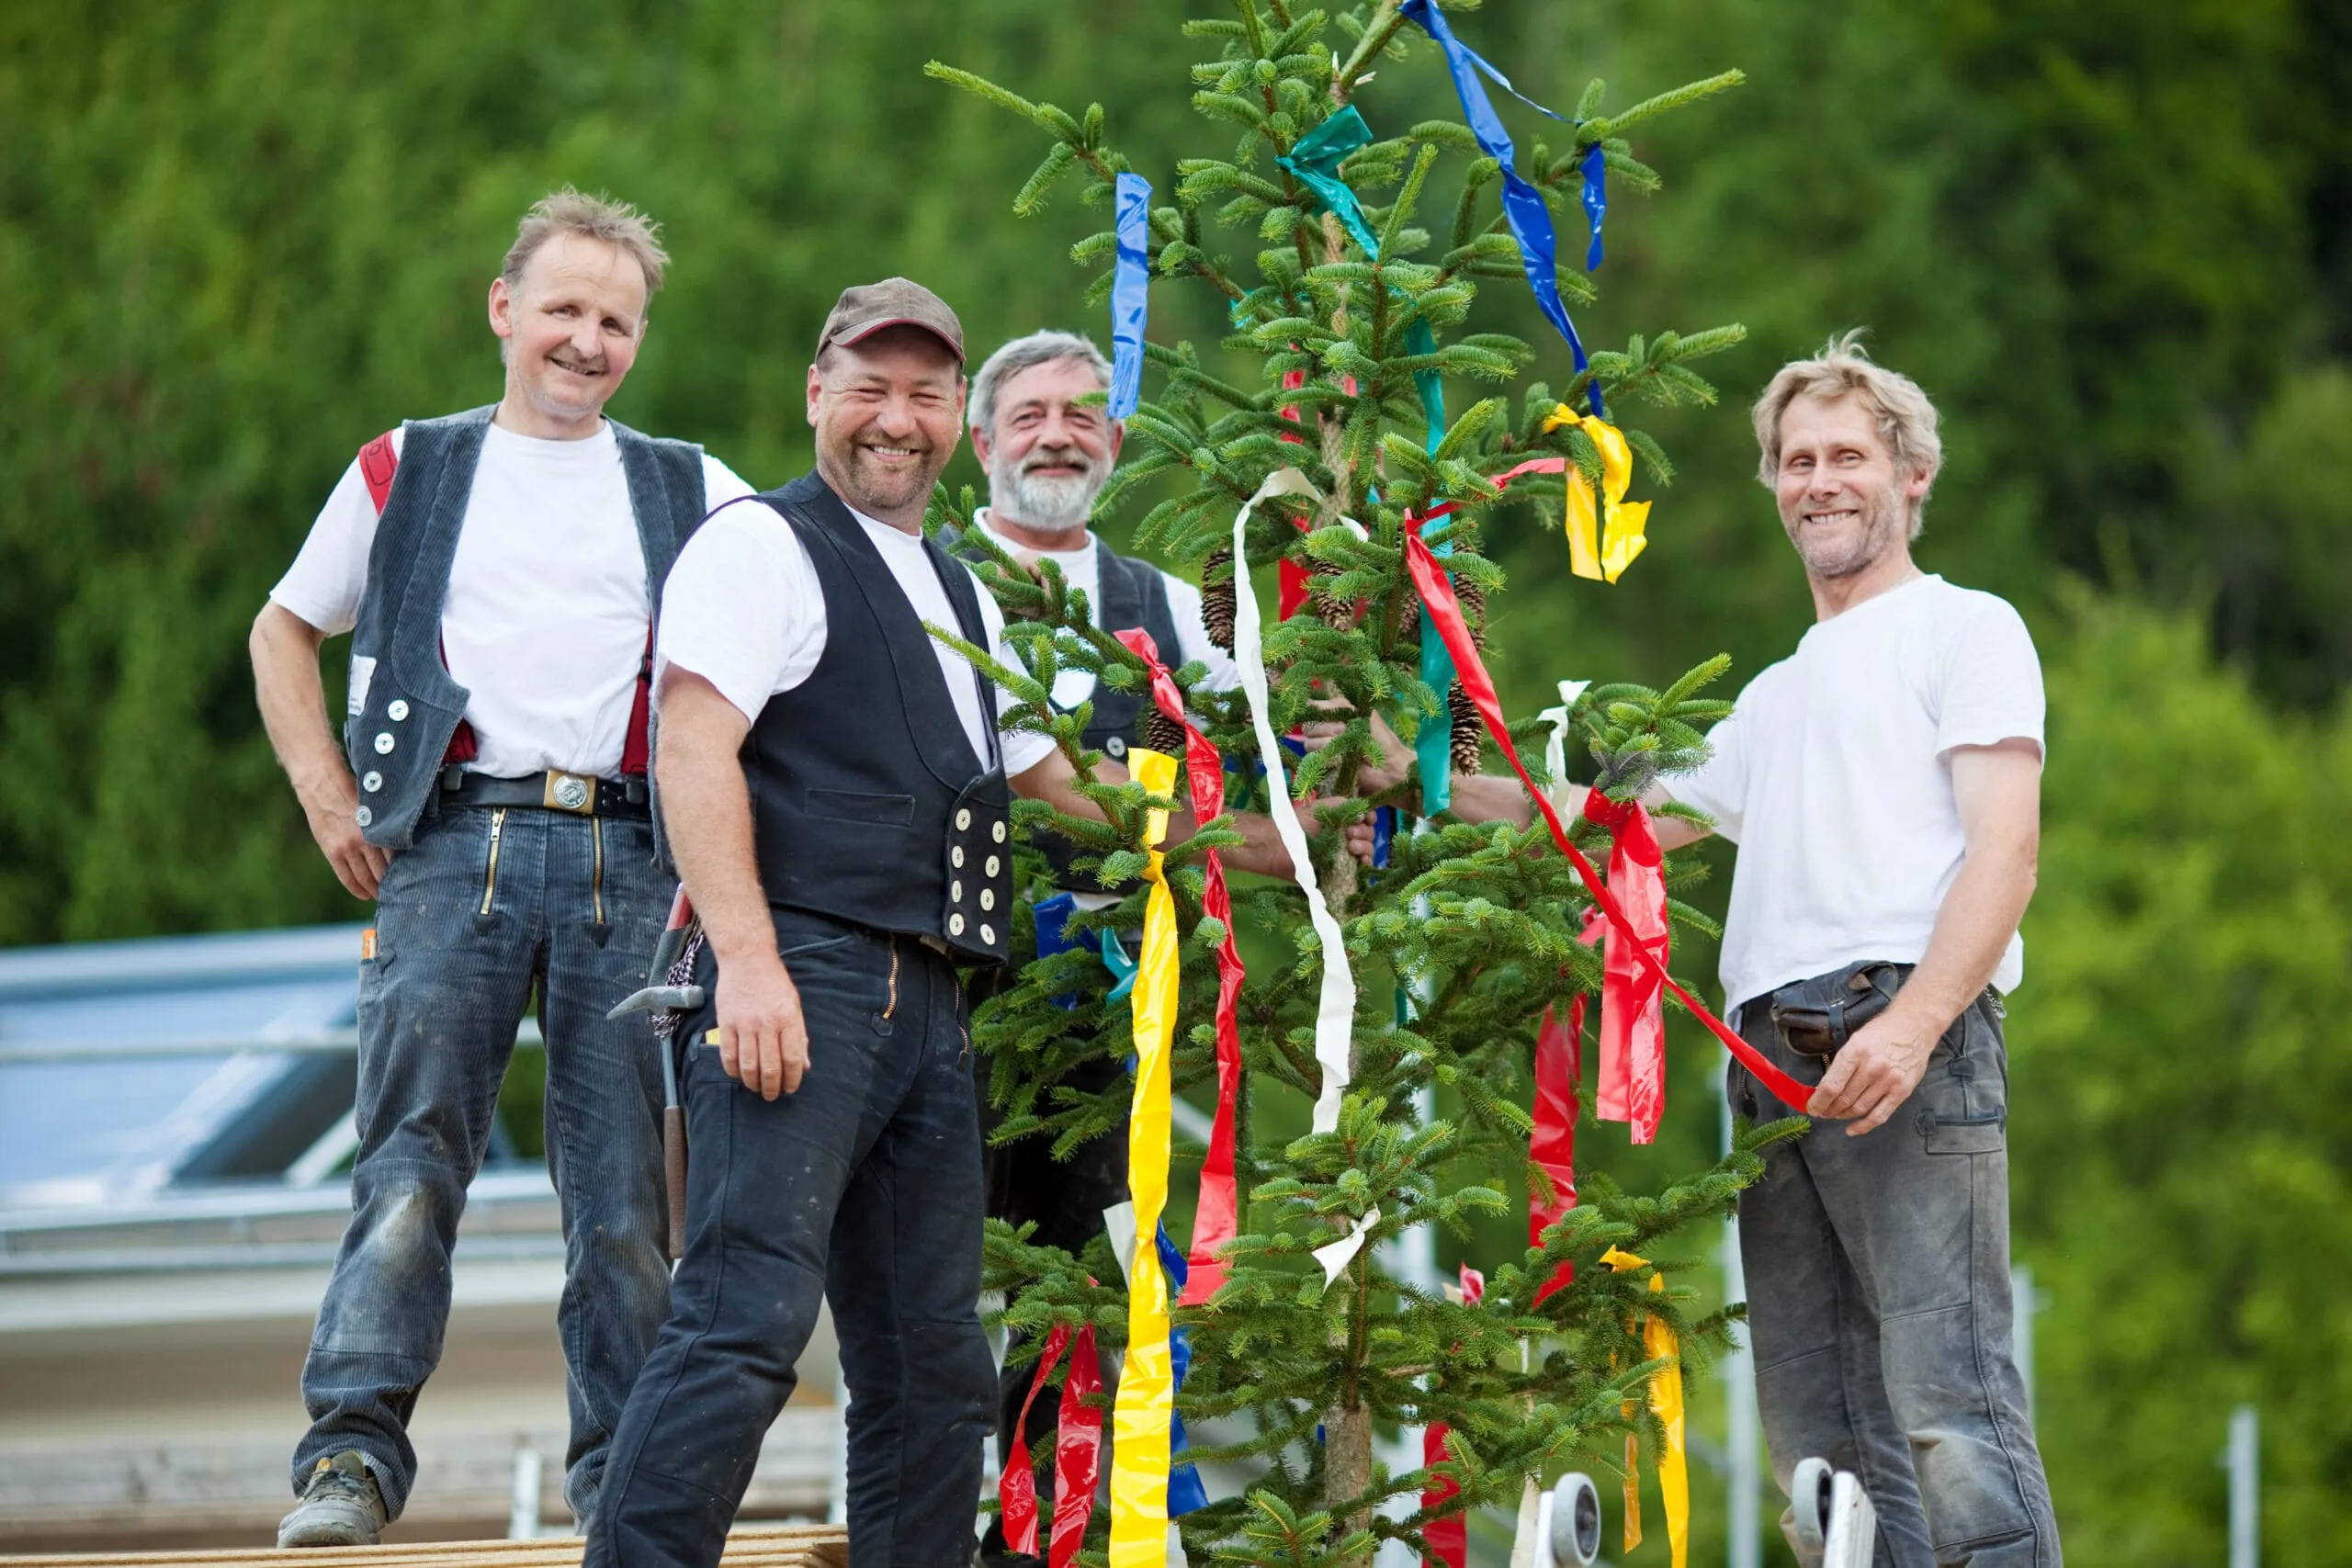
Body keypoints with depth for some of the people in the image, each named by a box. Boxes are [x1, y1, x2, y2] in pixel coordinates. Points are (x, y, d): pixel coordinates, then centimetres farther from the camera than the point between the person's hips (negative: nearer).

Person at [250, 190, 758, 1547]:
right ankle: (354, 1454, -15)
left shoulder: (692, 494, 16)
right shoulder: (408, 471, 16)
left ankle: (627, 1475, 3)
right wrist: (328, 797, 10)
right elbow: (285, 634, 23)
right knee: (413, 1156, -13)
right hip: (452, 846, -1)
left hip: (624, 859, 1)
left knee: (627, 1185, -2)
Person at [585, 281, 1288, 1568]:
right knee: (747, 1325, -20)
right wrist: (748, 961, -23)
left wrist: (1269, 846, 31)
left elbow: (1061, 781, 35)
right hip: (800, 980, -9)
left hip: (926, 1007, 9)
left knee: (932, 1364, 7)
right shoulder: (762, 547, 0)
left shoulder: (958, 596, 26)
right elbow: (696, 755, -12)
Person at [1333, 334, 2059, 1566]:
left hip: (1908, 1047, -8)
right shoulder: (1775, 698, 31)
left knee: (1947, 1412, -19)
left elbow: (2003, 853, -5)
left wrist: (1914, 1021, -19)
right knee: (1822, 1437, 0)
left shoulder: (1964, 631, 7)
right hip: (1771, 1053, 8)